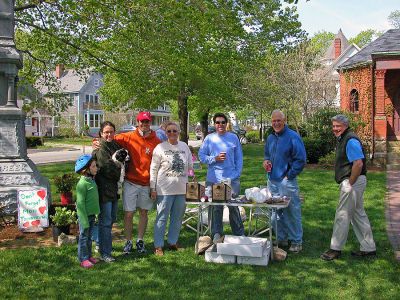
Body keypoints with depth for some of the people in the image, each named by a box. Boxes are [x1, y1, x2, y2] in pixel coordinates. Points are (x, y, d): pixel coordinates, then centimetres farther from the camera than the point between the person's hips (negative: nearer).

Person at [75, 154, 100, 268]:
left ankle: (89, 255, 29)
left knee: (89, 237, 18)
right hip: (85, 215, -8)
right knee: (84, 237, 4)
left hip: (92, 215, 8)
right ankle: (83, 259, 14)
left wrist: (96, 213, 16)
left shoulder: (92, 180, 6)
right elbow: (80, 203, -20)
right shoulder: (82, 184, -21)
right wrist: (84, 220, -20)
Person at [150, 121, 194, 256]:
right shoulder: (160, 147, -5)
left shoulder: (184, 146, 8)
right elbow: (153, 169, -4)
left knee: (177, 218, 13)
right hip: (165, 189, -5)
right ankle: (158, 246, 11)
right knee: (162, 218, 1)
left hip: (182, 189, 5)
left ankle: (172, 242, 28)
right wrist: (153, 188, -7)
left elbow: (190, 166, 16)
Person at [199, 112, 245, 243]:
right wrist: (215, 159, -11)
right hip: (214, 179, 0)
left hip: (232, 178, 0)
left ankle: (239, 233, 16)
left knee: (234, 206, 5)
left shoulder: (233, 138, 6)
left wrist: (237, 173, -2)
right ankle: (217, 234, 18)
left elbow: (239, 158, 7)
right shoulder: (209, 138, 5)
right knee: (216, 208, 7)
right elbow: (201, 156, 3)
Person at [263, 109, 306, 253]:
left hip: (287, 181, -7)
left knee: (292, 212, -1)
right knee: (276, 212, 13)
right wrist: (266, 161, 5)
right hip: (272, 181, 7)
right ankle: (281, 238, 25)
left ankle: (296, 241, 9)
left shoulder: (293, 137, -9)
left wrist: (289, 175, -12)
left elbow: (301, 160, -11)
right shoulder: (270, 138, 12)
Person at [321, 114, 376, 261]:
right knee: (358, 214, 15)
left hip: (352, 182, -11)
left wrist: (350, 184, -20)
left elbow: (358, 163, -26)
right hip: (352, 182, 11)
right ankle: (368, 248, 23)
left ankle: (335, 249, 6)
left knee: (342, 215, -3)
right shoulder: (343, 139, 16)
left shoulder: (351, 140, -17)